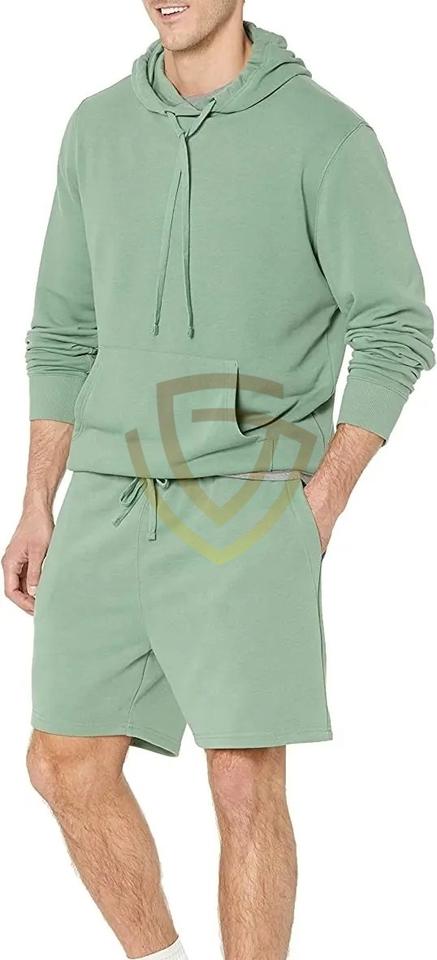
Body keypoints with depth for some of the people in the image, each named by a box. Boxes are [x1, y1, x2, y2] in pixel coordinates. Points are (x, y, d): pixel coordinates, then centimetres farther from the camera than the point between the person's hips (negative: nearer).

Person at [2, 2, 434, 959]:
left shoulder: (328, 135, -7)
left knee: (245, 790, -5)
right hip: (116, 507, 5)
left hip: (250, 510, -5)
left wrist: (318, 512, -13)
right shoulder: (99, 128, 9)